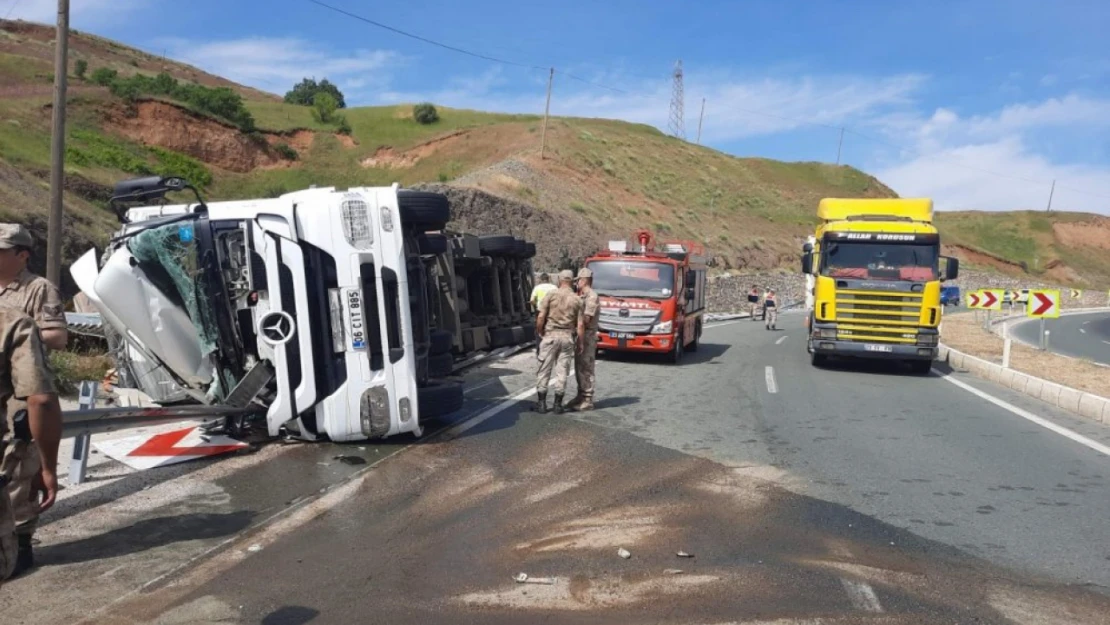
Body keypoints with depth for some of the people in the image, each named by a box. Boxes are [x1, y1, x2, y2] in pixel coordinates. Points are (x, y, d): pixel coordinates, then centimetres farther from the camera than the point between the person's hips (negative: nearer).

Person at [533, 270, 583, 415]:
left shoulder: (551, 295, -4)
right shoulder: (577, 300, 1)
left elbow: (540, 317, -10)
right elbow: (580, 325, -1)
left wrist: (539, 332, 6)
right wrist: (580, 343, 8)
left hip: (550, 335, -2)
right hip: (567, 337, 2)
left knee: (544, 370, 6)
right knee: (562, 371, 8)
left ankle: (541, 403, 9)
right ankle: (558, 404, 11)